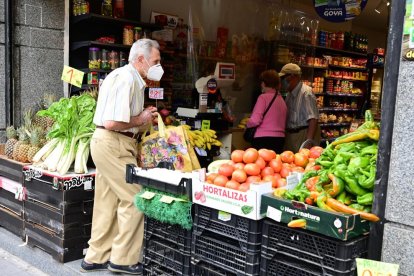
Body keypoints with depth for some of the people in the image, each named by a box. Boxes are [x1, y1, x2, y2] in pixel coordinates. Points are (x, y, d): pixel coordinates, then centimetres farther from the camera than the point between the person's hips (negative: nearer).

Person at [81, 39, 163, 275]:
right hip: (113, 145, -10)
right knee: (133, 198, -3)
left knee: (108, 202, 13)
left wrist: (145, 118, 10)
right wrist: (140, 120, -9)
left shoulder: (131, 78, 17)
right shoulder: (126, 78, -16)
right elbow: (112, 123, -24)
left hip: (111, 144, 10)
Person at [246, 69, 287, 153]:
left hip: (263, 139, -6)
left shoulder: (263, 97, -6)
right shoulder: (282, 100, 12)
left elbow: (255, 120, -13)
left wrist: (247, 124, 6)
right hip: (280, 139, 6)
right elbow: (283, 123, 10)